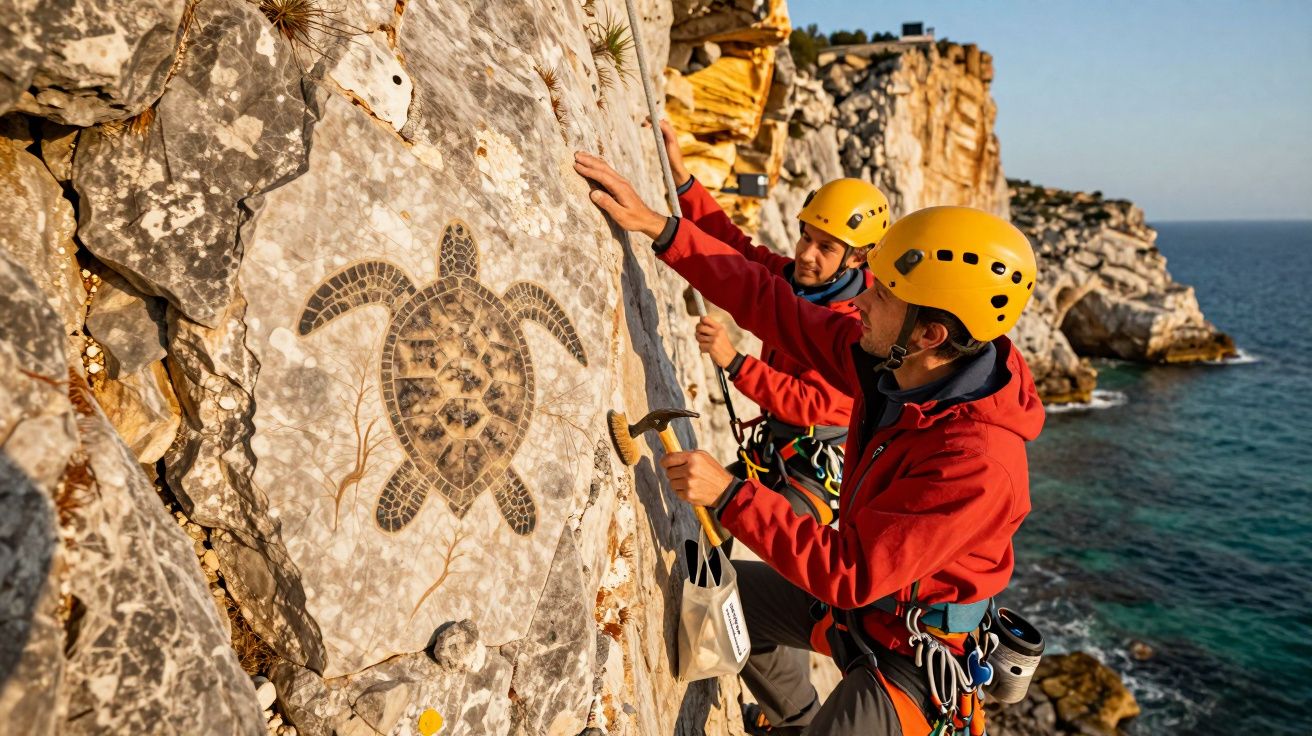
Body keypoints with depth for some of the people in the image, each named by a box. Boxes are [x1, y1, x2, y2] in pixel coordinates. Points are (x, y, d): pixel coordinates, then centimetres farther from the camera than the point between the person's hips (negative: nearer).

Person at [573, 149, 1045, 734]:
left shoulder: (977, 462, -36)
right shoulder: (889, 362, -15)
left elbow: (850, 573, -34)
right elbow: (770, 303, -11)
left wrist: (729, 495, -32)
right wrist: (657, 226, -13)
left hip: (906, 652, -7)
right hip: (861, 593, 7)